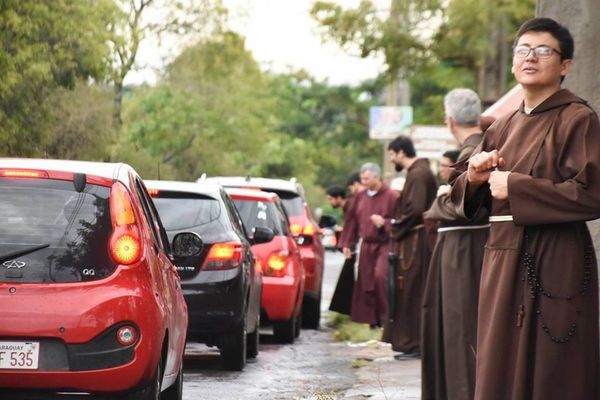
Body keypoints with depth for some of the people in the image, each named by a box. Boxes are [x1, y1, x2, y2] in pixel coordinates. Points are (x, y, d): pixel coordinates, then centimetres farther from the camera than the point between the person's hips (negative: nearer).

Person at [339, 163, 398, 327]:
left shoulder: (391, 196, -6)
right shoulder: (360, 197, 11)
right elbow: (352, 221, 15)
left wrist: (384, 222, -23)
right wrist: (347, 244, 12)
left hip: (384, 245, -6)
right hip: (366, 245, 6)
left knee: (380, 277, -21)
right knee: (365, 282, 4)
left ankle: (385, 315, -10)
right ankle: (372, 319, 14)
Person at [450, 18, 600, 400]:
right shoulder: (504, 128, 15)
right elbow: (464, 197, 22)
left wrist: (515, 188, -14)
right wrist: (474, 177, -2)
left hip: (555, 267, -7)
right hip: (504, 262, 7)